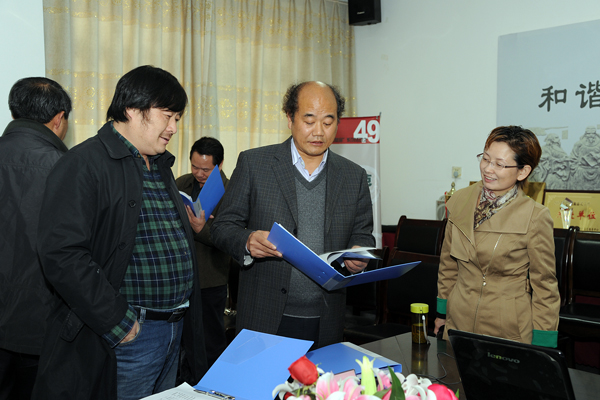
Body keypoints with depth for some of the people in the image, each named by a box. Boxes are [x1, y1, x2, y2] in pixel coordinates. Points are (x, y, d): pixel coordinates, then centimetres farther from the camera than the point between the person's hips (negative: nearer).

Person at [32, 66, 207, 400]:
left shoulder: (161, 165, 15)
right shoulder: (84, 165, -13)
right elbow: (62, 254, -23)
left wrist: (195, 226, 6)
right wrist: (118, 322, -20)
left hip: (175, 329, 8)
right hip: (128, 333, -8)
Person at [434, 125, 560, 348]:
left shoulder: (535, 217, -12)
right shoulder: (459, 201, 1)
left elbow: (544, 285, -5)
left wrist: (542, 346, -5)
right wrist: (442, 312, 15)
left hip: (510, 332, -4)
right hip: (459, 324, 4)